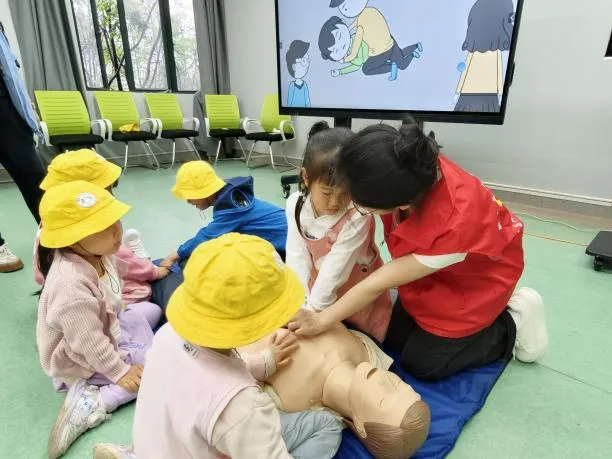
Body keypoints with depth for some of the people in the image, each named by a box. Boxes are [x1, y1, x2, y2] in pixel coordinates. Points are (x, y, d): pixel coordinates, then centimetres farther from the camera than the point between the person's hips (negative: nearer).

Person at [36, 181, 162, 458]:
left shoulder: (96, 252, -15)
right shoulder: (71, 285, -40)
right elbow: (89, 344, -30)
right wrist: (120, 372, -17)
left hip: (107, 326, 9)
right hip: (82, 358, -8)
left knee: (151, 311, 21)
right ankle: (92, 402, -9)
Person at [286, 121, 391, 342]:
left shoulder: (357, 216, -32)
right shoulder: (296, 205, -17)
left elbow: (336, 269, -30)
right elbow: (297, 256, -18)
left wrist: (312, 310, -27)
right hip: (318, 290, 4)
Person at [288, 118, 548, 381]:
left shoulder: (456, 226, -44)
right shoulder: (415, 167, -30)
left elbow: (378, 285, -33)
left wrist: (321, 320, -19)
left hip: (473, 281, -5)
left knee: (422, 363, 0)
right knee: (393, 339, 6)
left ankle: (513, 325, 15)